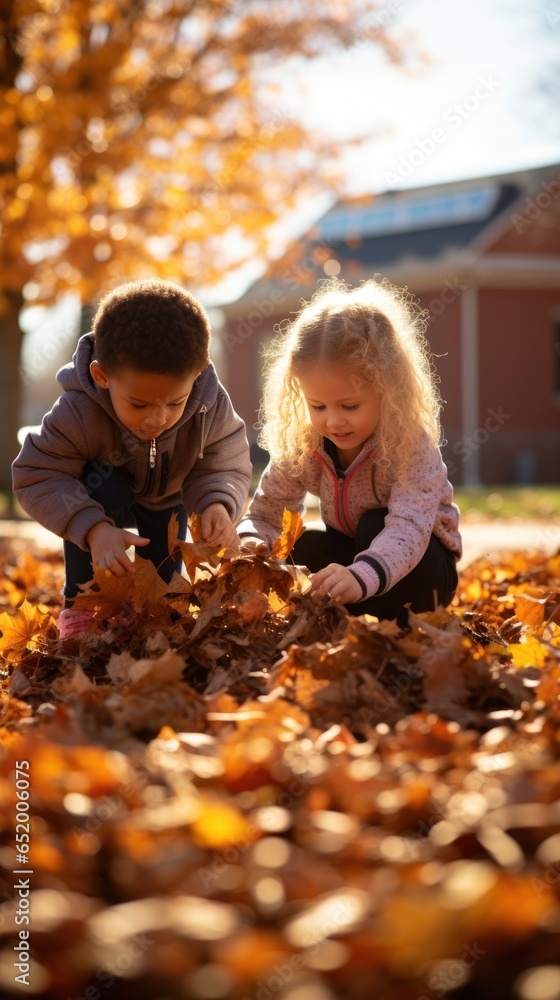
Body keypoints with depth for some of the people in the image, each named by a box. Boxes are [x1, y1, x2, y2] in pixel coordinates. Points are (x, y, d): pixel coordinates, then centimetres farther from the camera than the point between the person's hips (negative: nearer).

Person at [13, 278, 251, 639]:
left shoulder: (213, 406, -33)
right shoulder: (79, 414, -42)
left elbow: (226, 466, -23)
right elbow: (37, 476, -39)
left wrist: (218, 505, -47)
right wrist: (93, 528, -54)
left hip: (166, 503, 3)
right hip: (106, 497, -3)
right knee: (99, 484, -35)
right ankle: (81, 606, -19)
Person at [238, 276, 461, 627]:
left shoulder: (411, 446, -30)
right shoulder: (302, 446, -16)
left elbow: (407, 529, -45)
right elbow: (266, 514, -7)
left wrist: (362, 577, -65)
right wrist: (252, 542, -34)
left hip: (420, 564, -4)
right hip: (353, 550, 4)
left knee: (375, 526, -32)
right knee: (301, 549, -24)